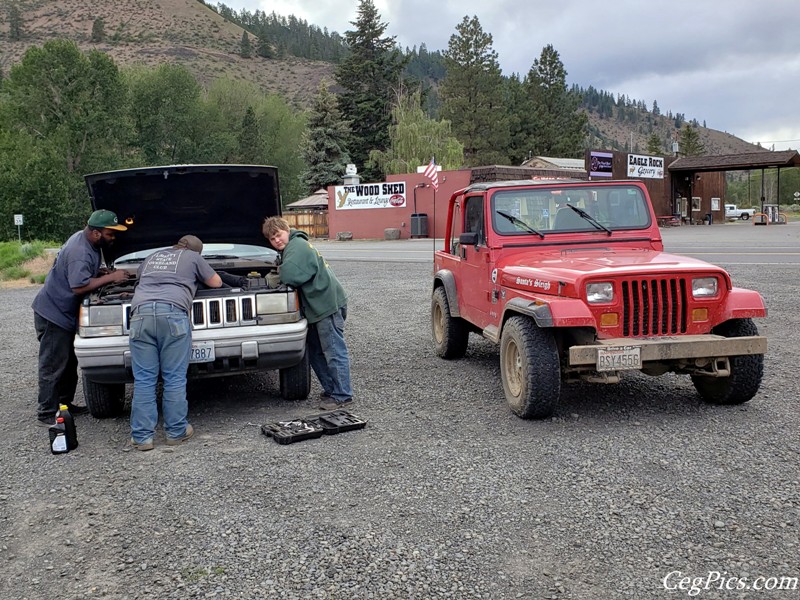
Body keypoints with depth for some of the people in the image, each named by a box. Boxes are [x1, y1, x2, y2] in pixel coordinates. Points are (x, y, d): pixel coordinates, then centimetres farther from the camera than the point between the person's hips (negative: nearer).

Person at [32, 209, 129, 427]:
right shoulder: (80, 252, -25)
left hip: (63, 313, 10)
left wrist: (101, 272, 3)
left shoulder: (83, 239, 6)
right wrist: (110, 278, -24)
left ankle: (64, 404, 29)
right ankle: (46, 415, 1)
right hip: (53, 313, -10)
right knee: (53, 366, -5)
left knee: (68, 363, 17)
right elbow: (79, 286, -31)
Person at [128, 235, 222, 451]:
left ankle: (142, 436, 3)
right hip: (173, 313, -3)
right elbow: (216, 283, 33)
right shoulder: (193, 257, 24)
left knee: (143, 380, 3)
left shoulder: (152, 257, 36)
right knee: (174, 379, 2)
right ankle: (176, 431, 7)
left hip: (141, 314, 3)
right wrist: (197, 278, 53)